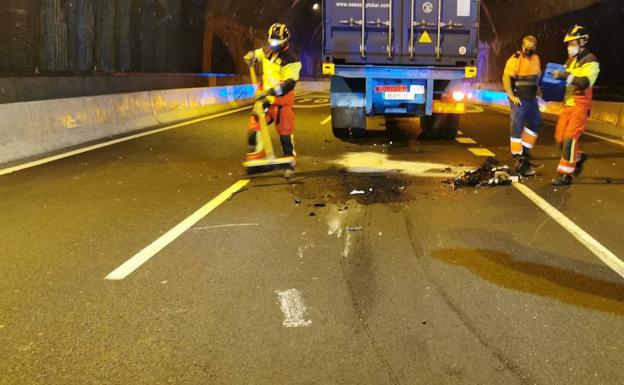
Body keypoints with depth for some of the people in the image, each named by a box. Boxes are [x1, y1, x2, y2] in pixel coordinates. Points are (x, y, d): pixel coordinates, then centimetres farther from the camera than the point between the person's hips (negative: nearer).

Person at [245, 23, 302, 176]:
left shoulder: (291, 61, -15)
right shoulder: (267, 52, 7)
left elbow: (289, 83, -26)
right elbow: (257, 54, 30)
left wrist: (272, 91, -38)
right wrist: (251, 56, 4)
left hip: (281, 101, -6)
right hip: (265, 97, 6)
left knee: (285, 132, -3)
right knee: (255, 125, -4)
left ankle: (290, 161, 12)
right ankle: (257, 155, 11)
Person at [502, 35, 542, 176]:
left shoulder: (536, 58, 10)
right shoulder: (515, 59, -14)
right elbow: (506, 78, -16)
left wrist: (536, 89, 11)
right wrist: (511, 96, -19)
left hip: (532, 98, 8)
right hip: (519, 99, -8)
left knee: (535, 123, 13)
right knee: (517, 126, -3)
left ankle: (525, 149, 26)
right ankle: (519, 159, 2)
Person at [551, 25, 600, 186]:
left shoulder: (590, 61, -9)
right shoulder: (570, 61, 16)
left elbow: (585, 82, -24)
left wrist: (565, 75, -31)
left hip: (580, 105, -8)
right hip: (568, 104, 8)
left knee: (570, 138, -13)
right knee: (560, 137, 7)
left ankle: (566, 174, -10)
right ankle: (579, 157, 33)